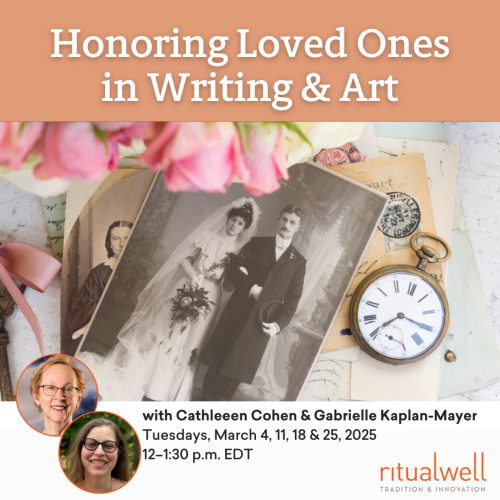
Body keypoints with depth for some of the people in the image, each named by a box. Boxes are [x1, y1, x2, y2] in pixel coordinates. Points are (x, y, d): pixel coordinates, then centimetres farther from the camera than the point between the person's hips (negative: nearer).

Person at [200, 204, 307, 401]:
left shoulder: (298, 262, 8)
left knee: (234, 374, 2)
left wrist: (278, 324, -12)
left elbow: (292, 300, 3)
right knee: (215, 367, 2)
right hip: (236, 314, 1)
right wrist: (252, 288, -13)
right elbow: (233, 268, 2)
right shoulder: (257, 244, 10)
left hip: (261, 324, -1)